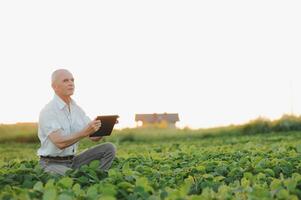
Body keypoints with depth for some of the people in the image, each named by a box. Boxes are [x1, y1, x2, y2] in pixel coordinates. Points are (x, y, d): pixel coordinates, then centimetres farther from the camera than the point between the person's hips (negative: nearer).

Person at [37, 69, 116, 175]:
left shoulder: (77, 109, 8)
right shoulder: (48, 111, -15)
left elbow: (94, 137, 3)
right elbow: (60, 143, -27)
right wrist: (84, 132, -38)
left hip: (72, 161, 8)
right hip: (52, 164, -8)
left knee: (109, 148, -7)